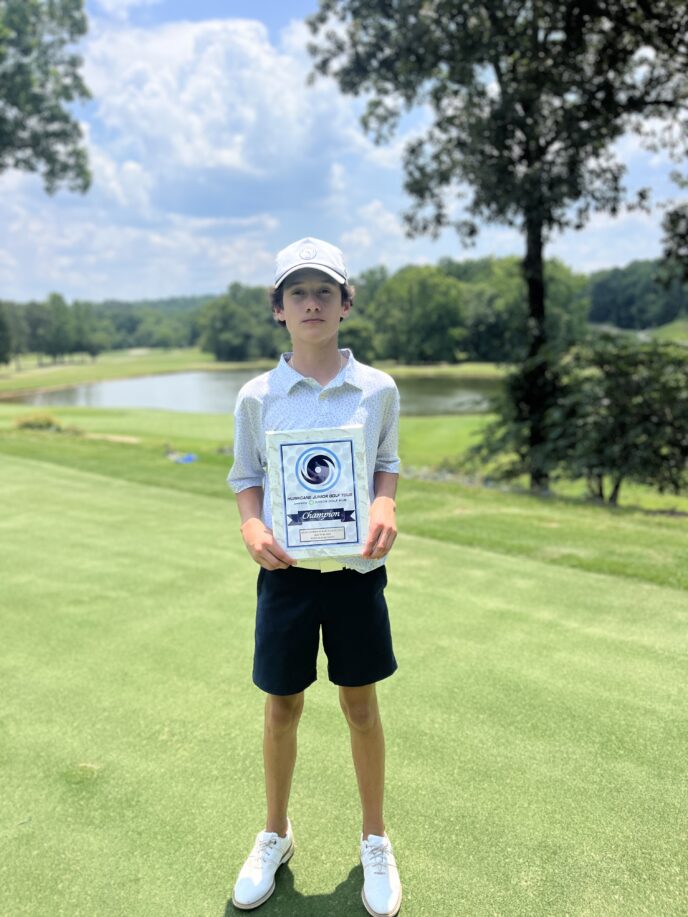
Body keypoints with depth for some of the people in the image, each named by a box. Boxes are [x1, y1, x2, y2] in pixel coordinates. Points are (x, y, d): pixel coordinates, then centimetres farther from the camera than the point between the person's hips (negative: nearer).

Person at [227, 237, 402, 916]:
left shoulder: (378, 389, -1)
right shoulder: (256, 396, -2)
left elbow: (387, 464, 9)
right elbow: (246, 477, 7)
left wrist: (385, 506, -11)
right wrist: (251, 527, -12)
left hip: (356, 567, 0)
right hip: (286, 569, 0)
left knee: (362, 706, 12)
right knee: (281, 708, 13)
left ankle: (374, 841, 35)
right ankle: (275, 835, 38)